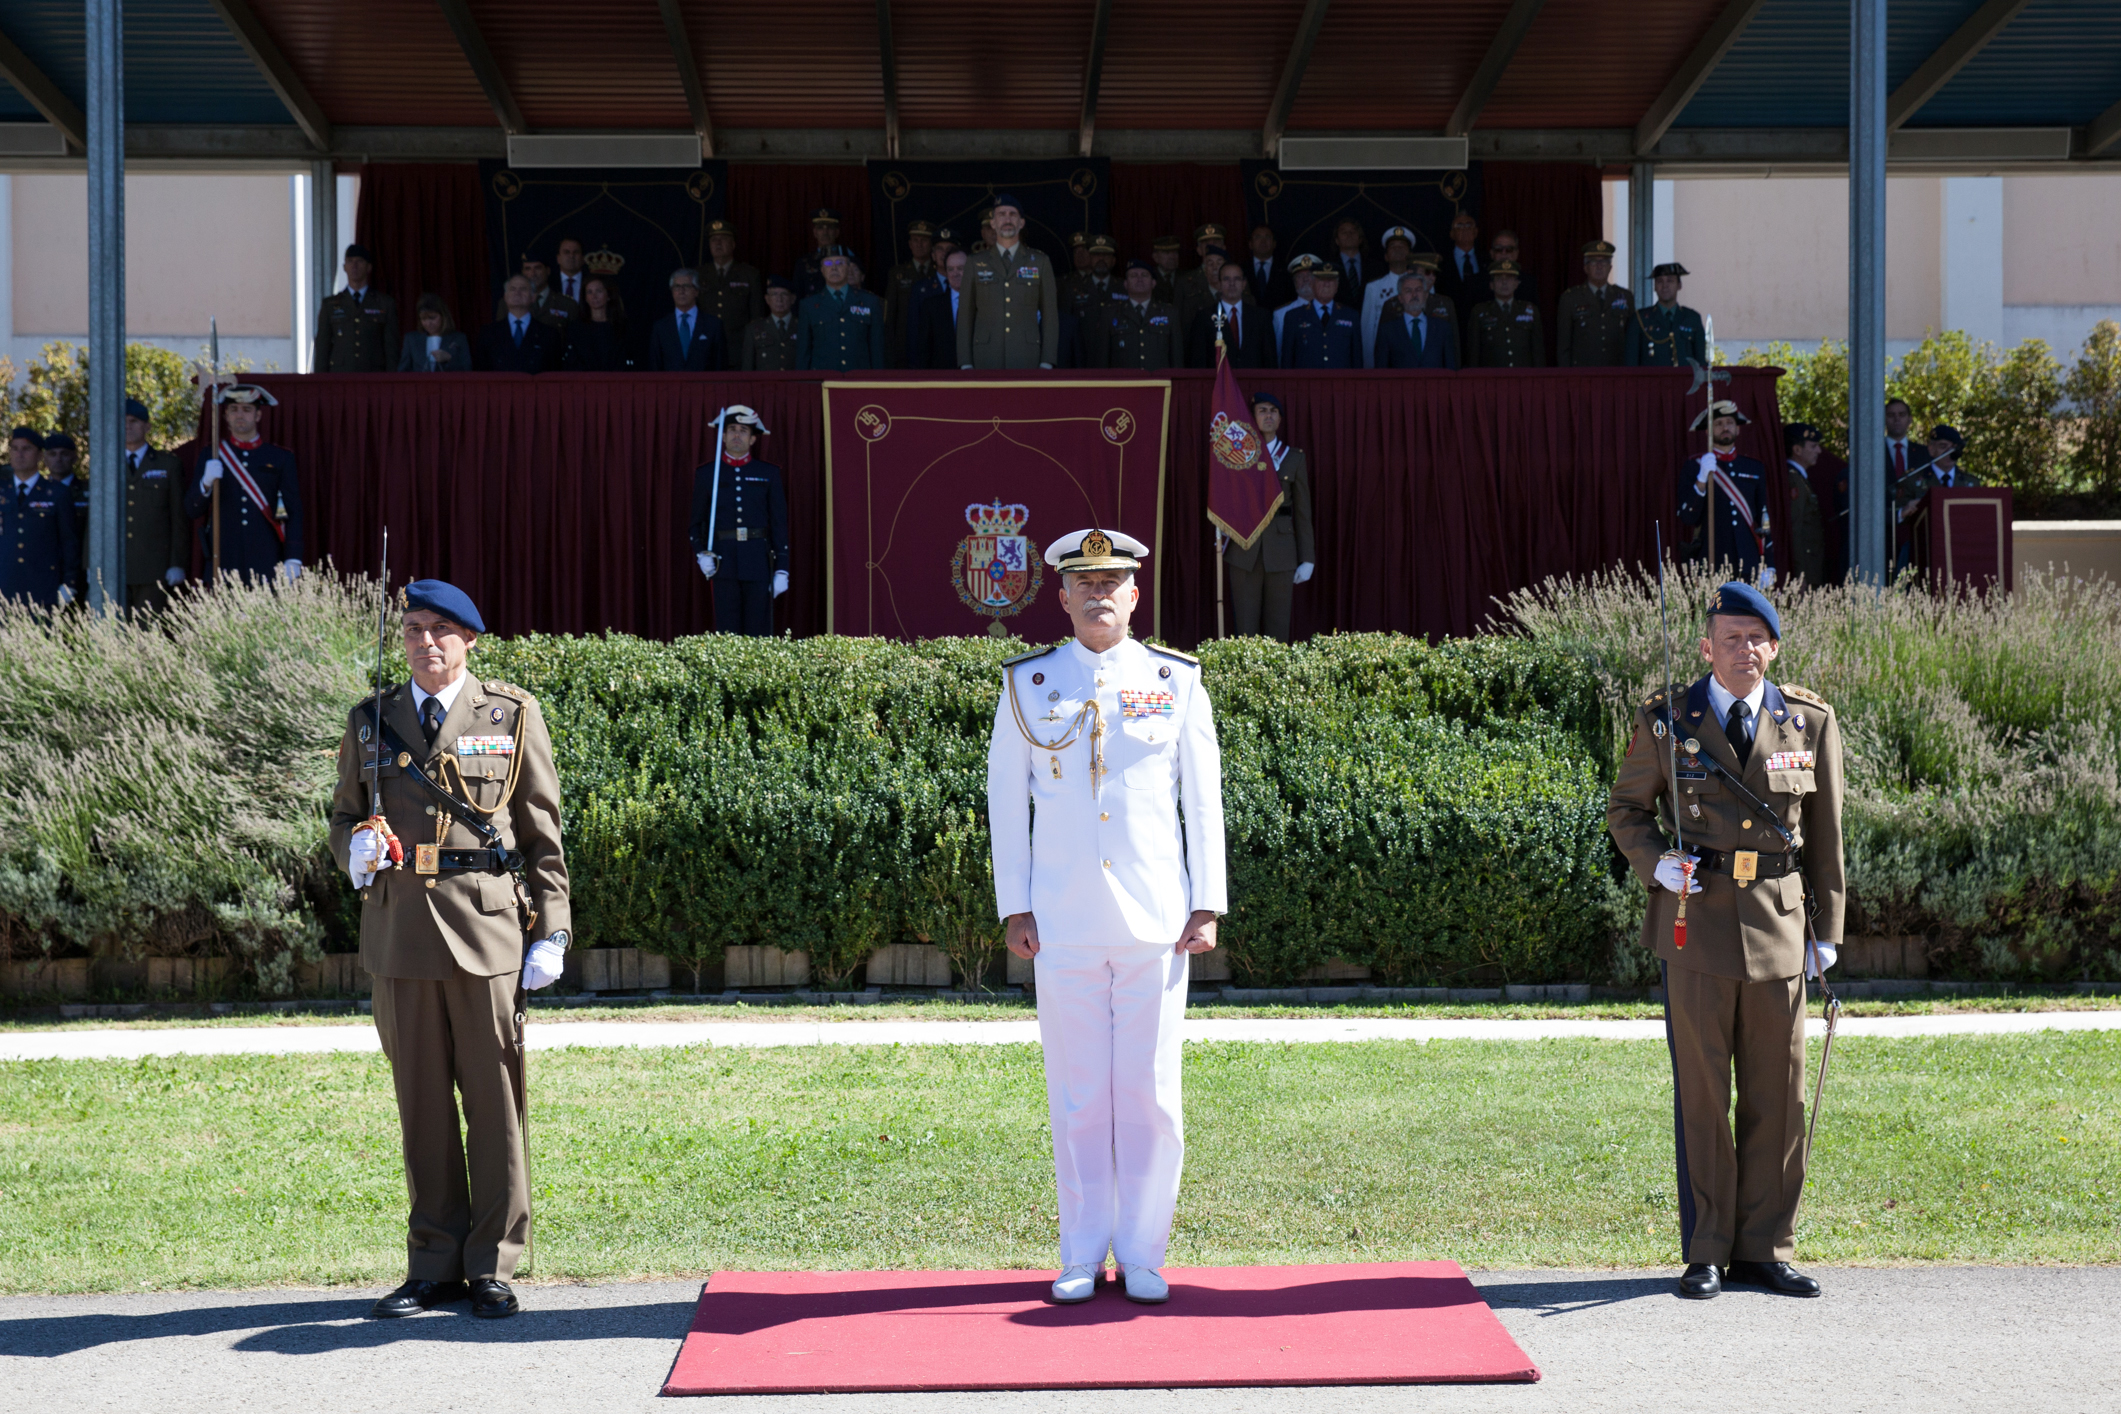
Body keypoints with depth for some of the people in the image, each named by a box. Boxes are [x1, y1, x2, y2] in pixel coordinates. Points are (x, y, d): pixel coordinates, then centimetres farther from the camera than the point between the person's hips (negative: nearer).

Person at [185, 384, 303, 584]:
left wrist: (293, 559, -3)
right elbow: (192, 510, 6)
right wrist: (206, 483, -15)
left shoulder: (281, 458, 9)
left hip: (267, 564, 0)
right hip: (223, 564, 0)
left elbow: (294, 512, 6)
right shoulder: (210, 457, 10)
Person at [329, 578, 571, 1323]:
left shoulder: (512, 717, 5)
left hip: (487, 926, -2)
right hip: (399, 927, 2)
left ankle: (492, 1268, 9)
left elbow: (544, 832, 5)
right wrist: (356, 851, -5)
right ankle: (434, 1266, 16)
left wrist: (552, 933, -2)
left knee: (495, 1099, 1)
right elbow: (344, 814, 19)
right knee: (420, 1100, 7)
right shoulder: (370, 722, 12)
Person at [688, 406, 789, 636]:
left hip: (759, 562, 0)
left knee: (759, 633, 0)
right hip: (723, 563, 0)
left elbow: (780, 524, 6)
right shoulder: (706, 474, 8)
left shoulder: (769, 474, 8)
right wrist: (701, 554, -7)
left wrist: (782, 570, 0)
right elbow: (695, 521, 11)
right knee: (727, 631, 0)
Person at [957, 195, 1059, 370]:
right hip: (986, 361, 0)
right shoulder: (975, 264, 12)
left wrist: (1047, 363, -1)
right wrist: (966, 365, 2)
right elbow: (965, 316, 11)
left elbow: (1050, 315, 8)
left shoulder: (1040, 262, 11)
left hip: (1026, 361, 0)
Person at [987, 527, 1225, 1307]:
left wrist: (1207, 907, -1)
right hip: (1065, 925, 0)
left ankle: (1142, 1255, 12)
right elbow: (1007, 801, 5)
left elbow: (1204, 799, 4)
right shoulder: (1028, 686, 4)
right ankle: (1082, 1256, 14)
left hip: (1155, 921, 0)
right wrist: (1015, 910, -1)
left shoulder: (1177, 682, 3)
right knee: (1077, 1093, 5)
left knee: (1150, 1090, 2)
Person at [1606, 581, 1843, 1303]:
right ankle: (1707, 1252, 10)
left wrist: (1827, 929, 9)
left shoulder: (1810, 723, 6)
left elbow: (1825, 832, 11)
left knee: (1777, 1093, 5)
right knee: (1701, 1091, 1)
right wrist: (1657, 865, -9)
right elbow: (1627, 810, 10)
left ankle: (1766, 1248, 15)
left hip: (1778, 920, 2)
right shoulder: (1666, 722, 1)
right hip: (1696, 921, -2)